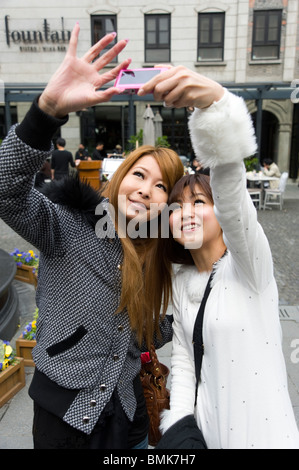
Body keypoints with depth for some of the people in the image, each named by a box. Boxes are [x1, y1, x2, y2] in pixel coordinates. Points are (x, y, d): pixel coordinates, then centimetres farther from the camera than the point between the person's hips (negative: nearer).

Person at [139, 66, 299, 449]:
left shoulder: (248, 262, -18)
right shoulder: (181, 283, 0)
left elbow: (230, 187, -37)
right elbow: (183, 358, 6)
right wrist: (178, 425, -5)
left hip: (261, 431, -5)